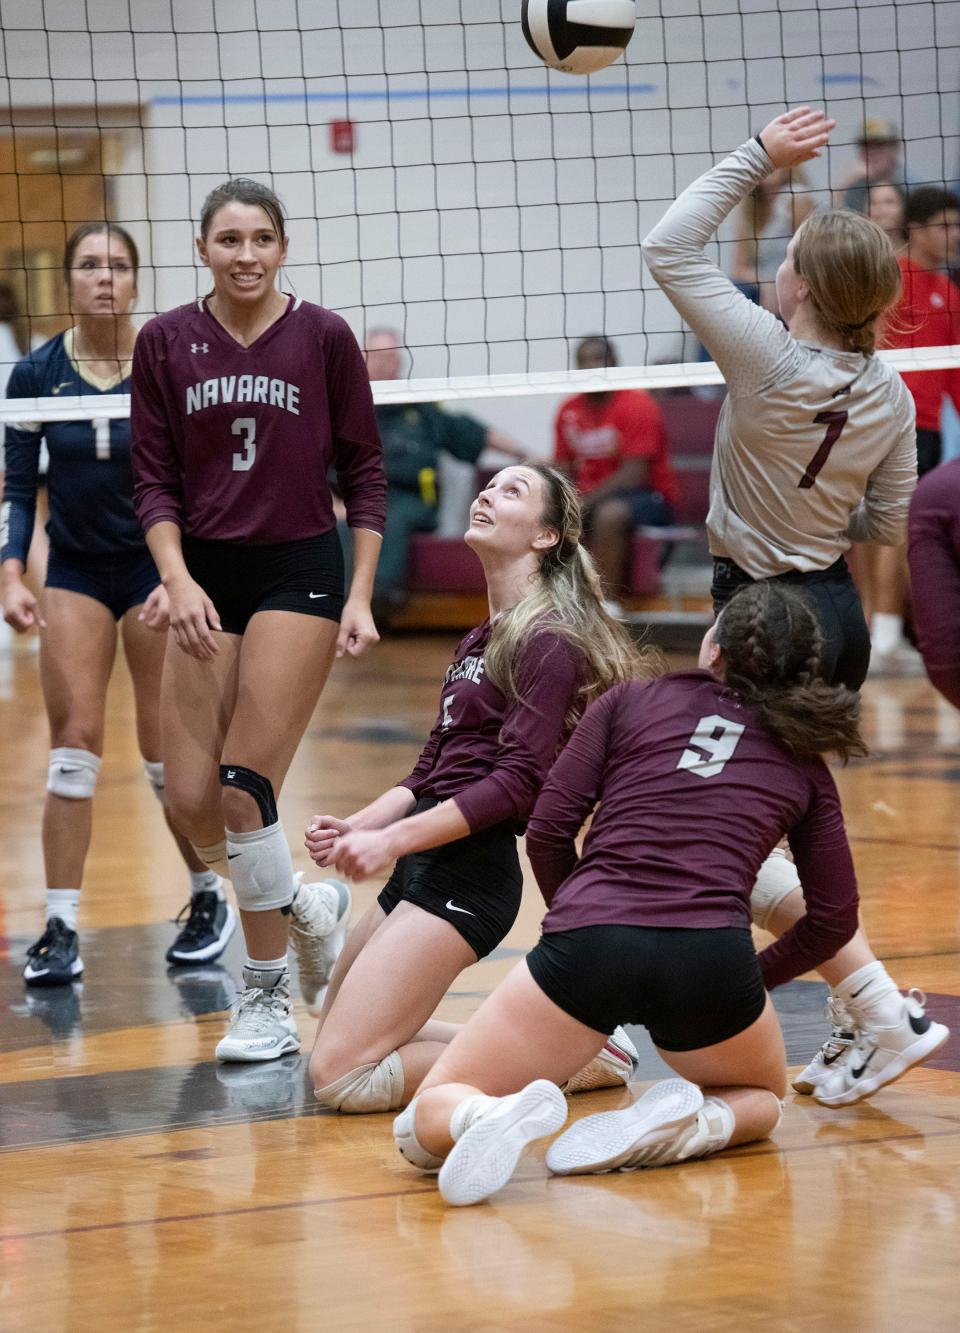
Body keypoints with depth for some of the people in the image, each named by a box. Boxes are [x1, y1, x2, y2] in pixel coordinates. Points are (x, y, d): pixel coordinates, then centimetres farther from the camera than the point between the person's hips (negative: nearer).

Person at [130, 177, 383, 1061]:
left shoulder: (324, 338, -3)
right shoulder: (166, 343, 2)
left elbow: (365, 474, 2)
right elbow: (154, 480, 4)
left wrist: (360, 597, -4)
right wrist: (178, 579, -10)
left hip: (300, 572, -3)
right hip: (207, 579, 3)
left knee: (246, 784, -13)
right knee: (192, 801, -2)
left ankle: (269, 992, 5)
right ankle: (310, 908, 24)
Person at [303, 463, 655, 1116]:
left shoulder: (549, 640, -10)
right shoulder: (482, 640, 20)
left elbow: (518, 781, -18)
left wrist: (393, 839, -21)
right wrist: (356, 828, 1)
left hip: (466, 873, -10)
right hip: (423, 868, 10)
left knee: (343, 1075, -14)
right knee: (335, 1049, 17)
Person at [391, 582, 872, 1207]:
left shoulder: (630, 701, 18)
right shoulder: (804, 762, 21)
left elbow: (549, 830, 10)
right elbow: (836, 916, 21)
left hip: (589, 944, -1)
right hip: (711, 958, 1)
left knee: (426, 1123, 13)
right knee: (762, 1100, 35)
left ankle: (493, 1117, -24)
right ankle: (682, 1124, -1)